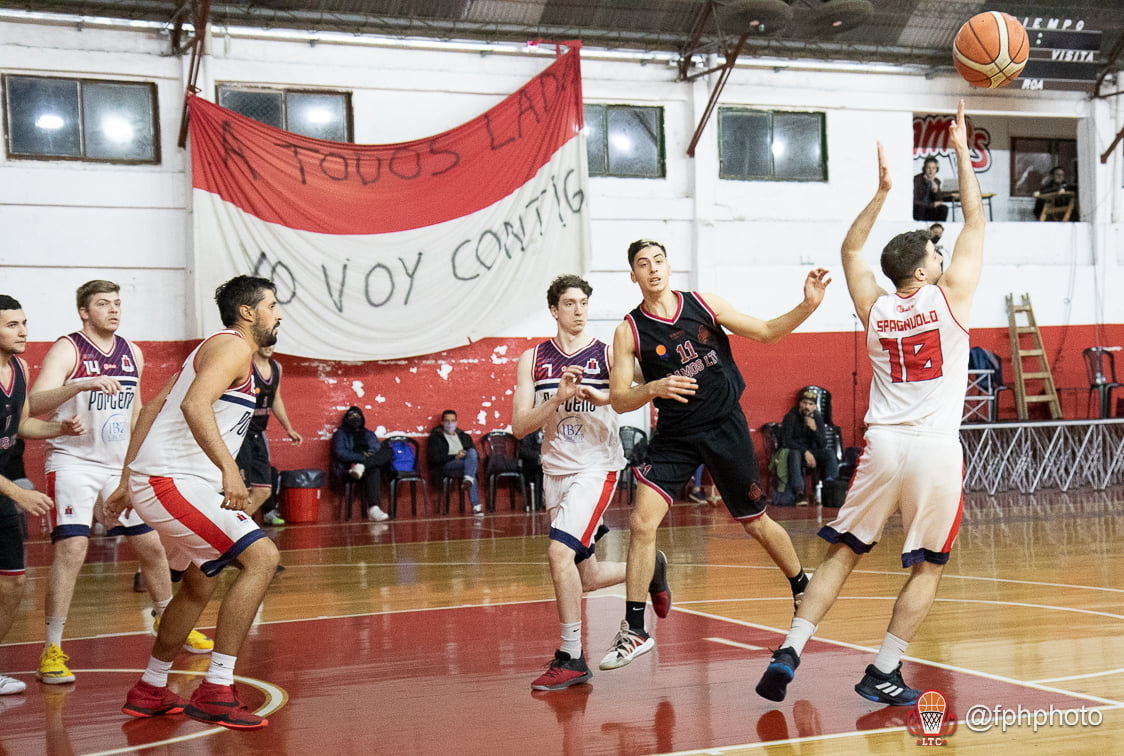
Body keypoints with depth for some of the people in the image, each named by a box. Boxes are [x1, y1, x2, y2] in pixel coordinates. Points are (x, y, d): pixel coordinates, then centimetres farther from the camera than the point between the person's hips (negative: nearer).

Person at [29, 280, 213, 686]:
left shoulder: (133, 354, 7)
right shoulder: (67, 350, -11)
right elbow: (34, 403, -26)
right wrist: (84, 385, -40)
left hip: (119, 466, 6)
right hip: (73, 464, -6)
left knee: (152, 545, 10)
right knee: (71, 550, -17)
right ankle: (52, 650, -7)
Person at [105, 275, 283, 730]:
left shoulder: (214, 349, 21)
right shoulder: (234, 346, -9)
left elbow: (152, 410, 22)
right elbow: (194, 404, -28)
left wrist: (127, 483, 23)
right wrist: (228, 467, -37)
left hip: (152, 481, 11)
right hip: (172, 481, -11)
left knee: (200, 583, 23)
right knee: (261, 557, -17)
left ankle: (150, 691, 34)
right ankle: (215, 692, -17)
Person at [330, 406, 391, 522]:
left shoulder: (369, 434, 31)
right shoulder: (340, 434, 16)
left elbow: (379, 449, 17)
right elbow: (340, 453, -3)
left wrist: (370, 455, -9)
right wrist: (361, 457, -16)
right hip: (350, 465, -5)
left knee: (389, 451, -25)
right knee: (373, 470, -39)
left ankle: (361, 466, -43)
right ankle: (373, 508, -53)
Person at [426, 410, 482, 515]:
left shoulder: (464, 437, 30)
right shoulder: (434, 438, 16)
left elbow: (476, 455, 21)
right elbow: (433, 458, -2)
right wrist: (454, 457, -12)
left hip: (466, 462, 4)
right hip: (446, 466, -4)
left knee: (472, 451, -33)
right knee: (472, 469, -36)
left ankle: (467, 480, -50)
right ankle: (476, 505, -49)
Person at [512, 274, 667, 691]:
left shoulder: (608, 355, -2)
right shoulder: (533, 359, 4)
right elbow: (520, 426, -3)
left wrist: (598, 396, -26)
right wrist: (558, 397, -18)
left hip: (596, 468, -4)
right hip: (555, 471, 5)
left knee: (560, 551, -23)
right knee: (589, 576, 12)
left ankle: (571, 657, -13)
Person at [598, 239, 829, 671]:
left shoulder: (705, 305, -2)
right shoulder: (630, 331, -6)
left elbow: (766, 332, 5)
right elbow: (618, 400, -8)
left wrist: (808, 306, -9)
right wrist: (655, 387, -28)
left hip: (726, 427, 0)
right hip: (675, 436, 0)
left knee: (756, 524, 10)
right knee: (641, 523, -14)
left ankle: (803, 588, 38)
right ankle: (634, 631, -4)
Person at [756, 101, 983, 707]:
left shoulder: (873, 308, 7)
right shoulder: (950, 296, -1)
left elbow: (850, 248, 25)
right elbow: (975, 222, 9)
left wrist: (881, 191, 23)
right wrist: (962, 152, 14)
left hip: (883, 445, 3)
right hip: (937, 450, -3)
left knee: (842, 553, 10)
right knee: (926, 567, 10)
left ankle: (789, 652, -1)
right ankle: (883, 673, 7)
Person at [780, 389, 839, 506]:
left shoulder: (818, 418, 1)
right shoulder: (791, 417, -10)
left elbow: (823, 445, -6)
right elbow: (787, 441, -19)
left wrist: (814, 429, -24)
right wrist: (805, 452, -28)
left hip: (811, 451, 4)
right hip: (794, 450, -4)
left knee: (829, 452, -23)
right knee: (794, 453, -38)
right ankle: (799, 492, -45)